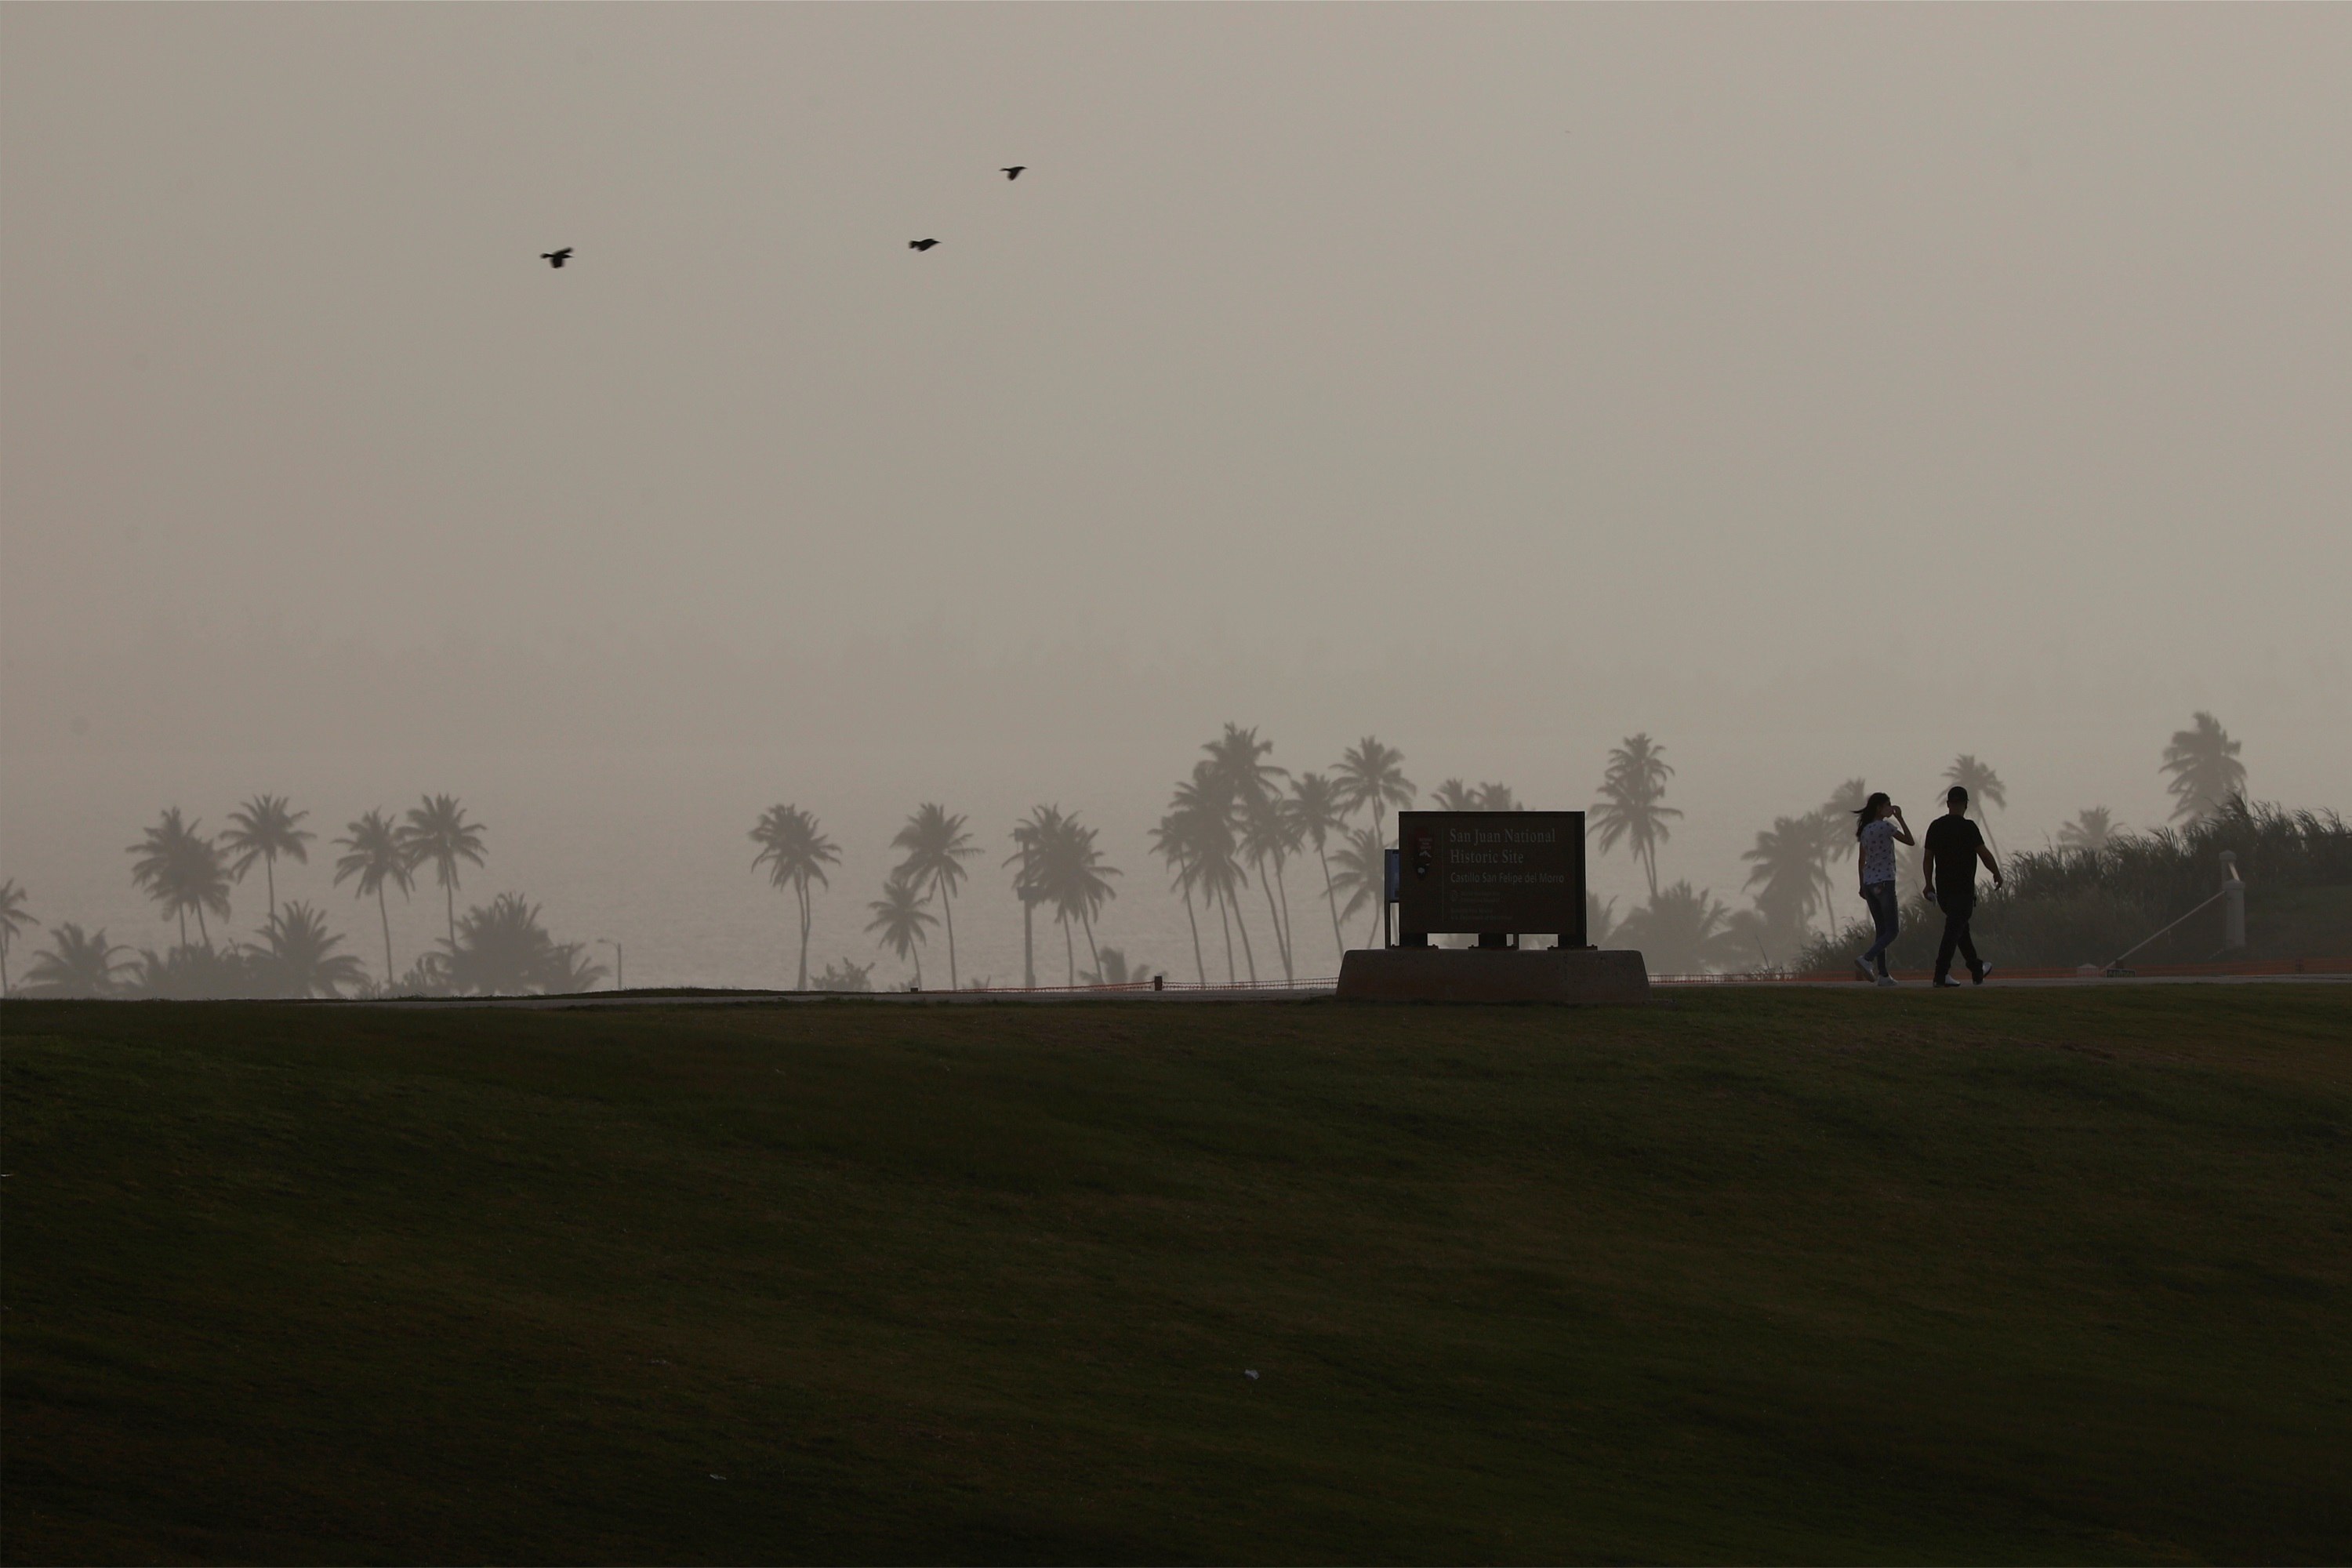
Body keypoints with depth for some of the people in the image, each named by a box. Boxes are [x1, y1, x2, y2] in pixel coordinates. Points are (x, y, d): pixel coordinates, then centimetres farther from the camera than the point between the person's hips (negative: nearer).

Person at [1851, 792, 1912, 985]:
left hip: (1869, 883, 7)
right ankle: (1867, 959, -23)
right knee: (1892, 930, -3)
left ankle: (1883, 974, 6)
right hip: (1884, 882, -7)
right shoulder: (1886, 827, -10)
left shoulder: (1865, 830, 11)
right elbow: (1910, 841, -4)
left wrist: (1862, 886, 19)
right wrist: (1900, 818, 2)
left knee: (1882, 930, 10)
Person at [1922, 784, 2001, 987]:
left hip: (1943, 887, 7)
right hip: (1963, 887, -7)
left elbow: (1928, 857, 9)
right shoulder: (1967, 827, -12)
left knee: (1960, 926, 20)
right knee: (1954, 930, -8)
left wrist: (1929, 884, 15)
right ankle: (1941, 974, -16)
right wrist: (1997, 873, 5)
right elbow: (1984, 854, -10)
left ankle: (1977, 969, 32)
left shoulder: (1935, 826, 6)